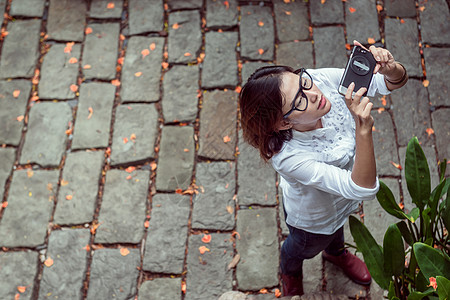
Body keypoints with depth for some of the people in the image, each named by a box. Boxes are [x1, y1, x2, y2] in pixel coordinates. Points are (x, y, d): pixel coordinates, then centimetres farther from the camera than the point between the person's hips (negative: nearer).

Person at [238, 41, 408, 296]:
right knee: (303, 248, 32)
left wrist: (391, 69, -47)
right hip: (313, 219, -5)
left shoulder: (322, 79, -34)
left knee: (337, 227, 40)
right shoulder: (287, 157, -47)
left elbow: (395, 82, -23)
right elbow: (363, 189, -47)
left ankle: (336, 252, 76)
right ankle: (290, 272, 69)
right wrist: (363, 129, -60)